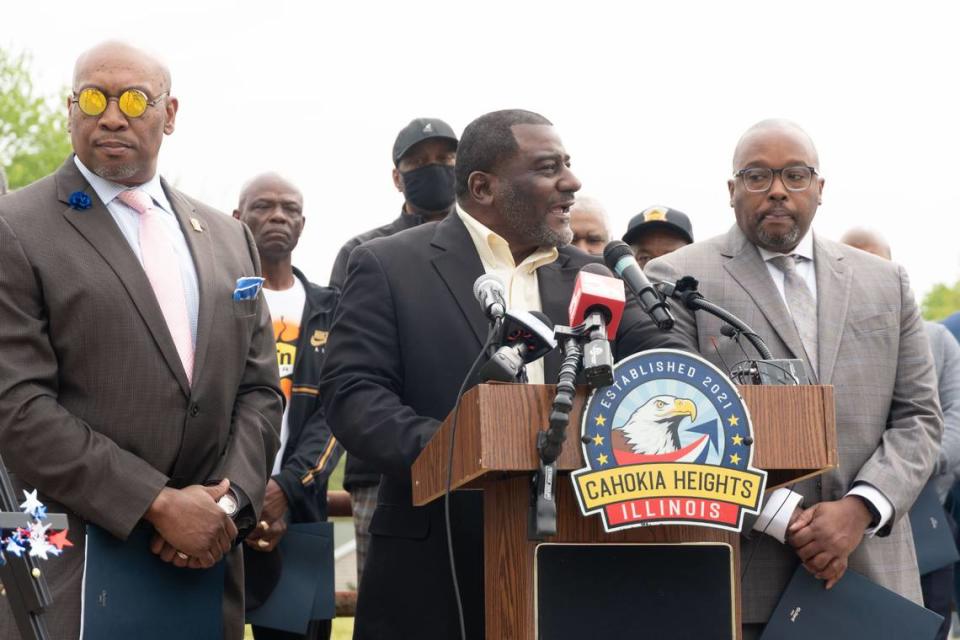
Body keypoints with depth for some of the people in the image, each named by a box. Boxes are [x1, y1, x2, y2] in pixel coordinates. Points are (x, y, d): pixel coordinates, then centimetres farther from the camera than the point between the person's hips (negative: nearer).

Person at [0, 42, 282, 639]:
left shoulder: (228, 237, 14)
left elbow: (259, 388, 12)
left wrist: (228, 501, -6)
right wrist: (158, 504, -16)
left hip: (207, 553, 5)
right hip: (70, 567, -5)